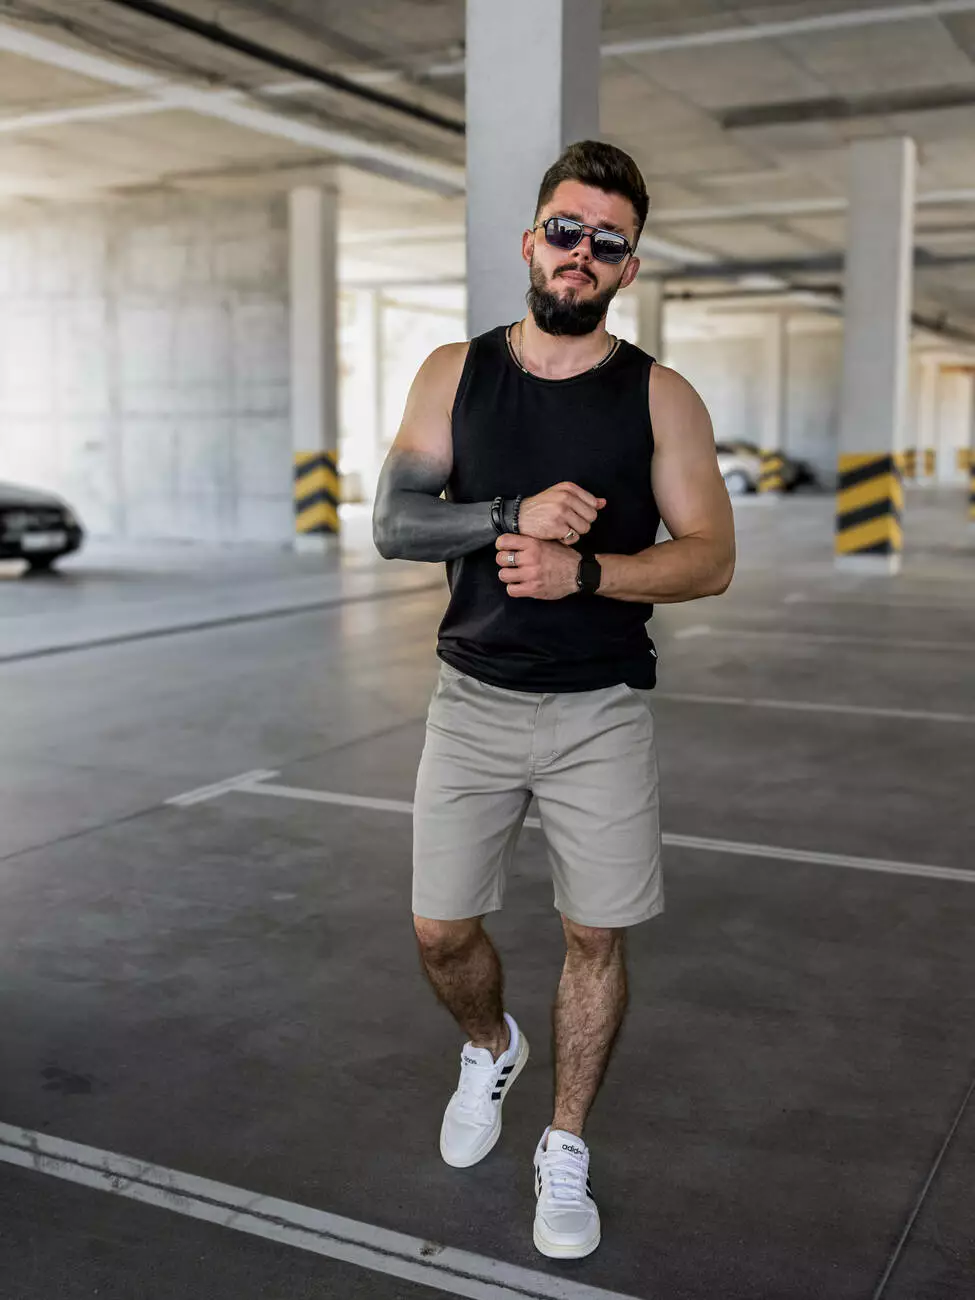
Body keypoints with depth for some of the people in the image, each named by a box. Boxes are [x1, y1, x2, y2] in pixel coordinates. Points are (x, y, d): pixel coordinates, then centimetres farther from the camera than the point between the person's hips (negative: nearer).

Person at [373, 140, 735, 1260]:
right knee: (440, 933, 8)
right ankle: (491, 1049, 42)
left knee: (595, 938, 7)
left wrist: (580, 568, -23)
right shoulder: (455, 374, 3)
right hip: (473, 702, 2)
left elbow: (710, 558, -7)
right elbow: (393, 522, -5)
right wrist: (516, 514, -21)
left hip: (601, 714, -1)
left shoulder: (660, 398, -2)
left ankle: (566, 1149, 27)